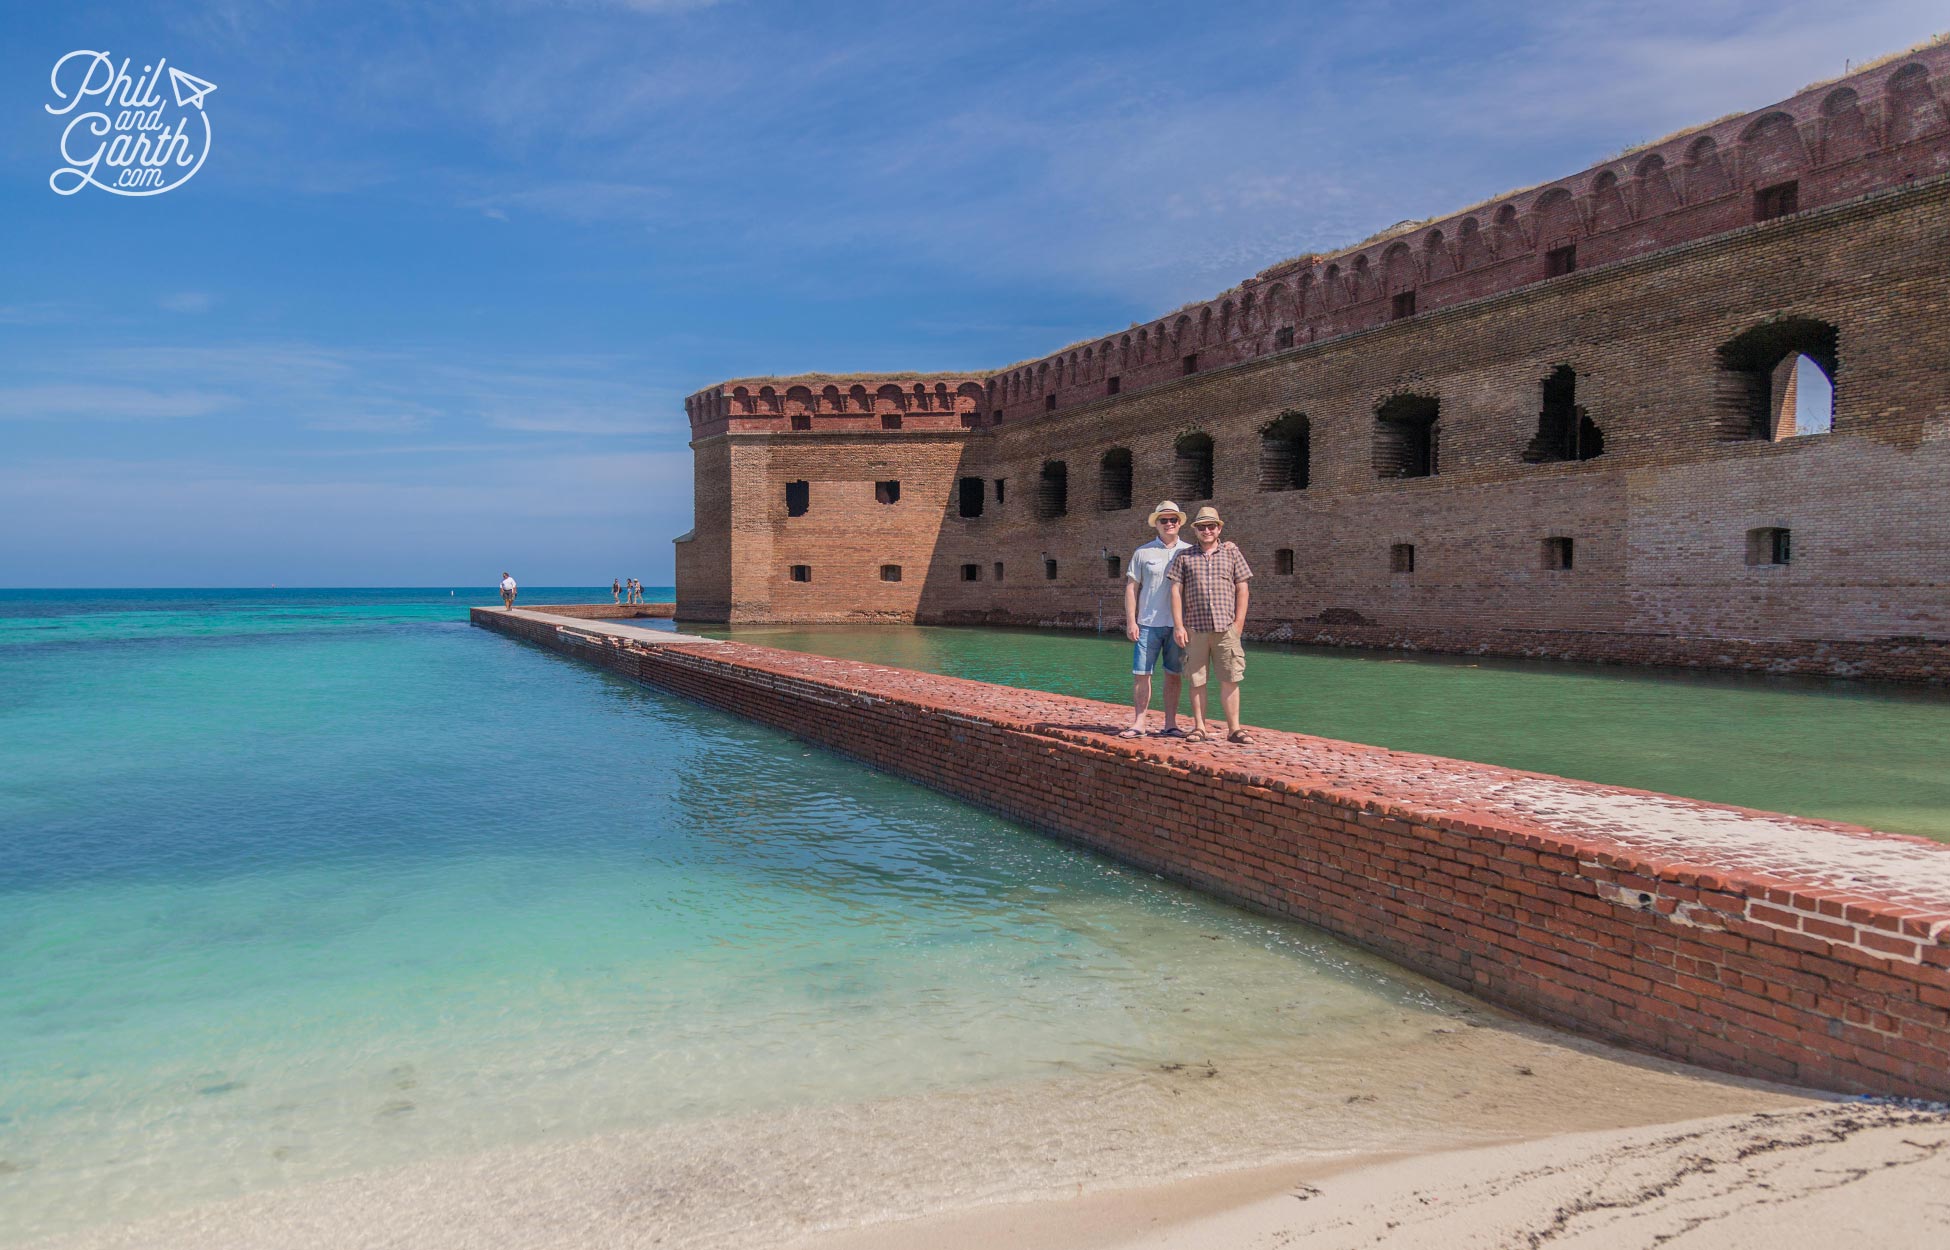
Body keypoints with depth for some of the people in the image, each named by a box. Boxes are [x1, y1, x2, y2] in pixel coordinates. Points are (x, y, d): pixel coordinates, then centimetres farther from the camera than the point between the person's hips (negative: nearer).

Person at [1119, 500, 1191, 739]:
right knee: (1141, 674, -2)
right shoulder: (1143, 553, 5)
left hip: (1178, 625, 1)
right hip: (1148, 623, -1)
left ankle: (1170, 724, 13)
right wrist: (1130, 621, -2)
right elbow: (1131, 588, 4)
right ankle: (1138, 723, 4)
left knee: (1173, 675, 6)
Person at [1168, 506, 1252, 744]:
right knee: (1197, 680, 3)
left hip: (1226, 628, 0)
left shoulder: (1231, 553, 11)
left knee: (1230, 680, -1)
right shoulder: (1185, 557, 10)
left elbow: (1242, 590, 9)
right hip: (1195, 628, 0)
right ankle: (1199, 729, 10)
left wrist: (1238, 624, 0)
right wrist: (1178, 626, -3)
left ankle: (1234, 729, 5)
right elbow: (1176, 591, 6)